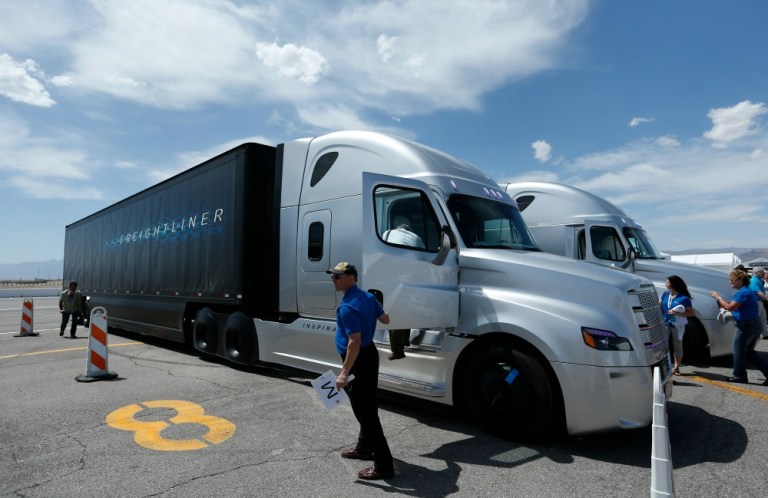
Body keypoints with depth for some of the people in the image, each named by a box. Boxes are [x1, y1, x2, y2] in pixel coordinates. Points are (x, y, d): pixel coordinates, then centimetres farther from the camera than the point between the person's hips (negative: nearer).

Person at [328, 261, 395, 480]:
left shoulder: (347, 306, -24)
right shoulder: (367, 296, 4)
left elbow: (354, 342, -27)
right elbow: (385, 320, 17)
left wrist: (344, 373, -24)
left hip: (359, 360, -10)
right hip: (370, 354, 10)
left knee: (365, 411, -3)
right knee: (366, 407, 22)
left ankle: (383, 465, 4)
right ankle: (364, 448, 39)